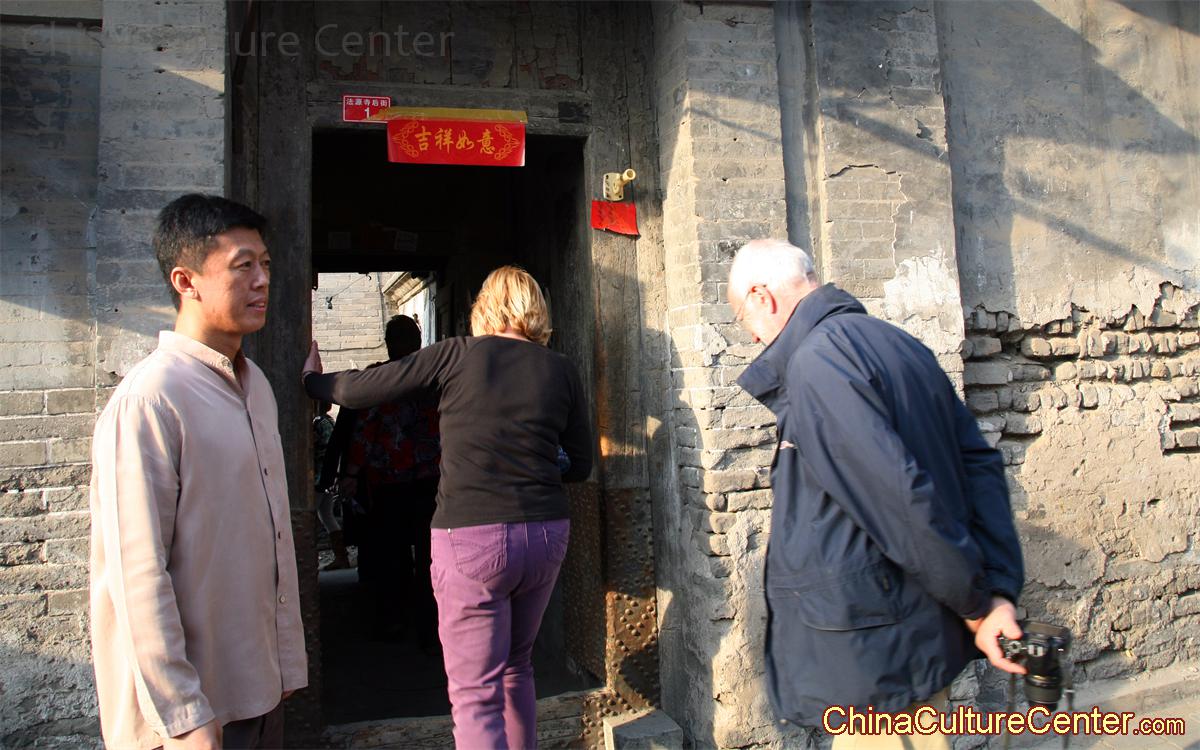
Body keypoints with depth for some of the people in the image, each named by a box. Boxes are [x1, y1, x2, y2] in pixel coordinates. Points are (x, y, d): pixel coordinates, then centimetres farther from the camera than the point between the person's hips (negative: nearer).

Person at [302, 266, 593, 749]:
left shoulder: (458, 354, -2)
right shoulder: (561, 370, 5)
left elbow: (357, 390, 1)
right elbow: (581, 465, 10)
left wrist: (312, 378, 20)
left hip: (471, 539, -4)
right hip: (545, 535, 4)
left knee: (476, 695, 3)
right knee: (516, 668, 24)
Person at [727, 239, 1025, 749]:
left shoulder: (815, 361, -19)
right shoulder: (900, 344, 10)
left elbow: (902, 499, -24)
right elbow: (979, 463, 8)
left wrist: (977, 604, -12)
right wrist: (1001, 590, 4)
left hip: (873, 646, -9)